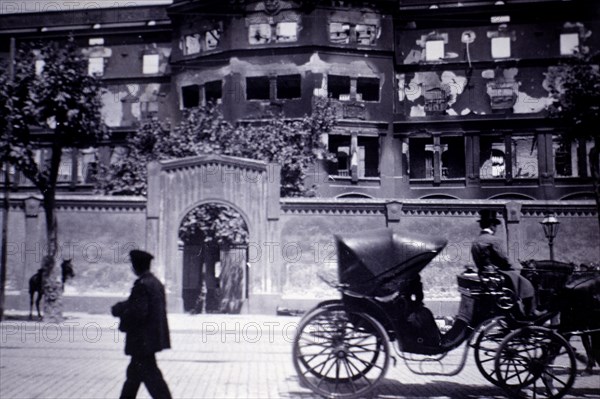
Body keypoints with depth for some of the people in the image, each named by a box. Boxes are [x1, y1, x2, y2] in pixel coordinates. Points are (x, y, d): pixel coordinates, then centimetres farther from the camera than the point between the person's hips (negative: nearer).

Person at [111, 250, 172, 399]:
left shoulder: (142, 285, -19)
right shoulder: (156, 283, 10)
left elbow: (138, 312, -24)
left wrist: (119, 310, -7)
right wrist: (125, 306, 15)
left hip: (143, 340, -10)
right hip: (154, 336, 10)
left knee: (150, 374, -3)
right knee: (134, 372, 22)